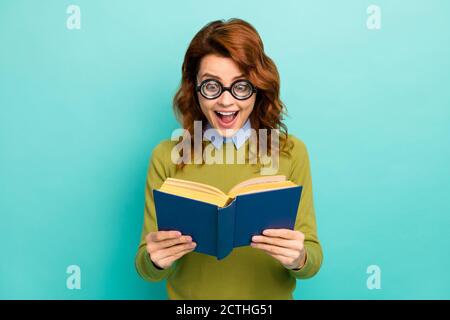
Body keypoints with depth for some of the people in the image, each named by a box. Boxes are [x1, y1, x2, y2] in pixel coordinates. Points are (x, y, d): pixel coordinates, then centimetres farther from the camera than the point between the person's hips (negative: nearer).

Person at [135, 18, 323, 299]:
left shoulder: (291, 152, -12)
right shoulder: (165, 157, -13)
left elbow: (313, 260, -9)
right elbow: (147, 268, -9)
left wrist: (299, 259, -30)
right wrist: (155, 260, -29)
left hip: (270, 296, 0)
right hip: (188, 297, 0)